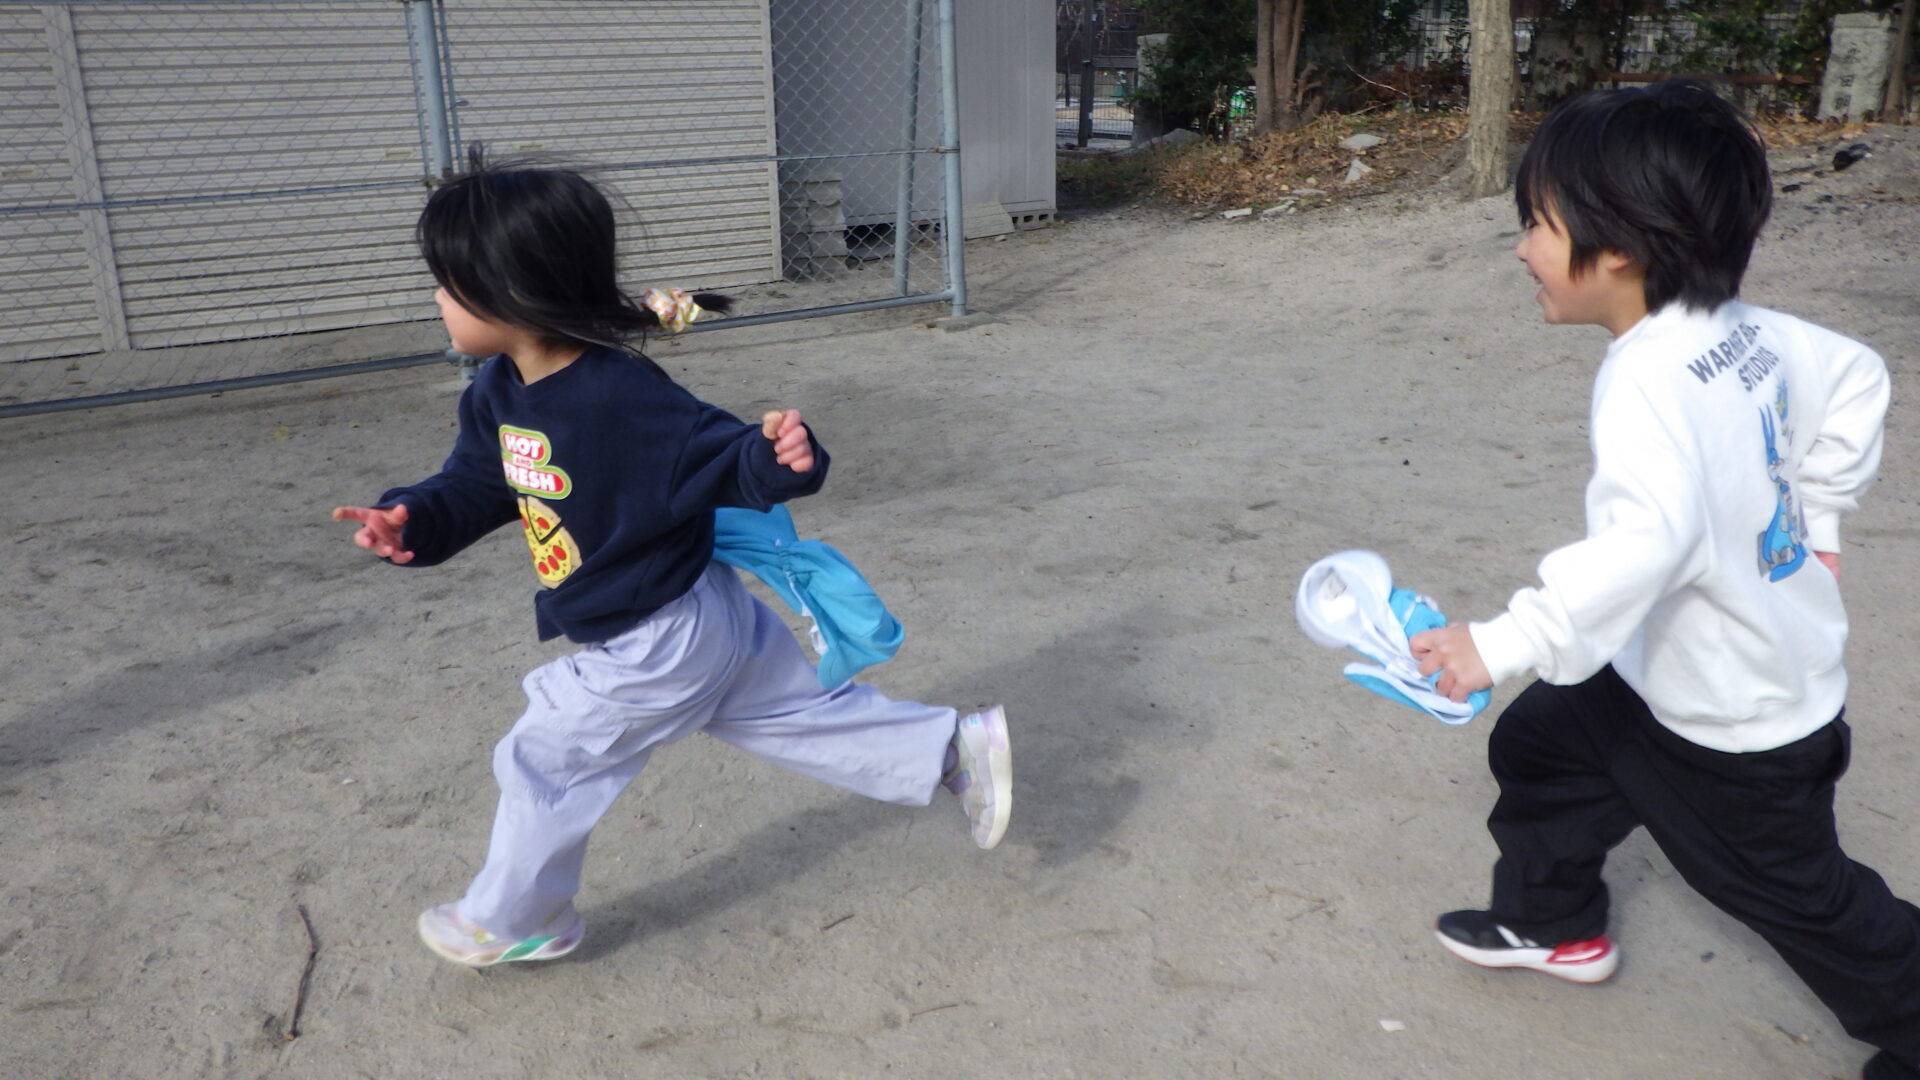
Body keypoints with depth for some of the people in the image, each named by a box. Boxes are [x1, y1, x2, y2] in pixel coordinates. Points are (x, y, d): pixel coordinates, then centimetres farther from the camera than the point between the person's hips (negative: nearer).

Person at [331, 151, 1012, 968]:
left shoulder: (621, 399, -30)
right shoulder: (499, 394, -1)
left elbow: (721, 462, -25)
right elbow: (476, 484, 9)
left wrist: (777, 455, -46)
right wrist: (414, 521, -10)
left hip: (654, 646, -9)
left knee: (543, 764, 9)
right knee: (803, 712, 18)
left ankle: (513, 921, 33)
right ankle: (956, 748, 26)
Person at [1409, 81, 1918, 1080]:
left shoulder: (1649, 379, -33)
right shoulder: (1747, 334, -5)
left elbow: (1648, 537, -48)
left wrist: (1506, 643, -46)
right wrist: (1809, 513, 17)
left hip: (1738, 731, -8)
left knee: (1797, 893, 13)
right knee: (1539, 743, 18)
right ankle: (1553, 923, 38)